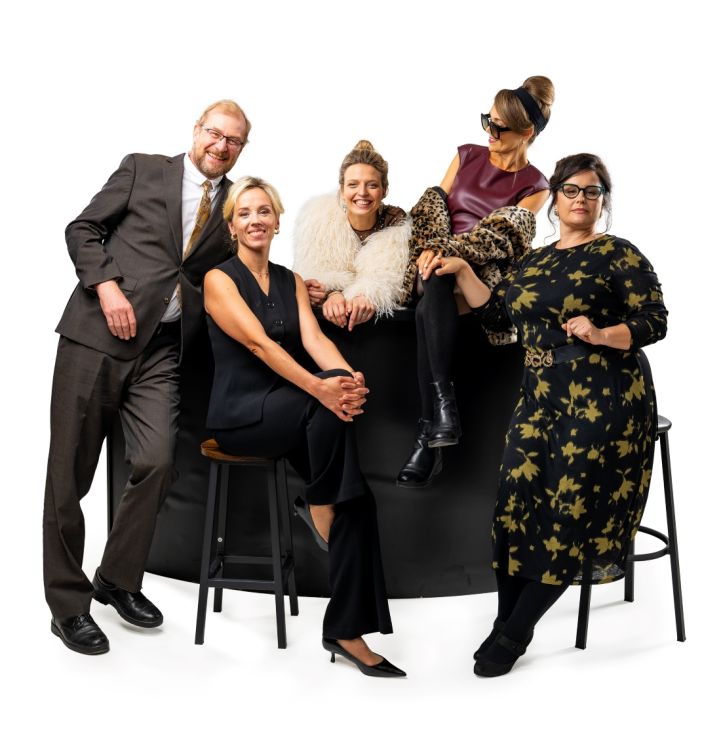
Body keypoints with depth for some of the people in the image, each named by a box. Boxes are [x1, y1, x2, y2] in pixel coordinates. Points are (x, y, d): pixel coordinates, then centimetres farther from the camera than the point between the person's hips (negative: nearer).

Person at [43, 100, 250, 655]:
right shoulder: (143, 170, 7)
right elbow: (83, 229, 5)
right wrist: (107, 286, -10)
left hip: (162, 350, 2)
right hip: (97, 334, -2)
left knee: (156, 463, -12)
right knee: (70, 472, 1)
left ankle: (118, 581, 13)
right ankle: (68, 602, 16)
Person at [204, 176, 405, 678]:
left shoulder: (292, 281, 13)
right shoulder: (220, 280, -4)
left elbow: (314, 338, -4)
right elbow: (258, 342, -19)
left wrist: (351, 376, -27)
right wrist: (319, 387, -35)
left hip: (290, 415, 5)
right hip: (238, 413, -5)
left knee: (357, 498, -17)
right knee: (327, 405, -33)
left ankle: (347, 631, -11)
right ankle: (318, 510, -11)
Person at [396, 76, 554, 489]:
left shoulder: (535, 187, 7)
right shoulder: (467, 156, 19)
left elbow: (500, 238, -7)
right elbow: (433, 208, 12)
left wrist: (448, 252, -22)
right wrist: (429, 250, -8)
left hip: (486, 277, -3)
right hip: (438, 267, 3)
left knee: (430, 311, -38)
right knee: (436, 290, -37)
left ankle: (429, 435, -39)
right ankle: (445, 409, -45)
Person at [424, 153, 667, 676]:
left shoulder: (618, 255, 0)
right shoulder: (533, 261, 18)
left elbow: (655, 322, -5)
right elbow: (495, 313, 17)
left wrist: (600, 334, -21)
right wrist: (460, 271, 9)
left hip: (604, 394, -5)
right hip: (542, 394, 5)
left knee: (570, 502, -9)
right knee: (517, 497, -8)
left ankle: (515, 632, 2)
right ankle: (507, 624, 4)